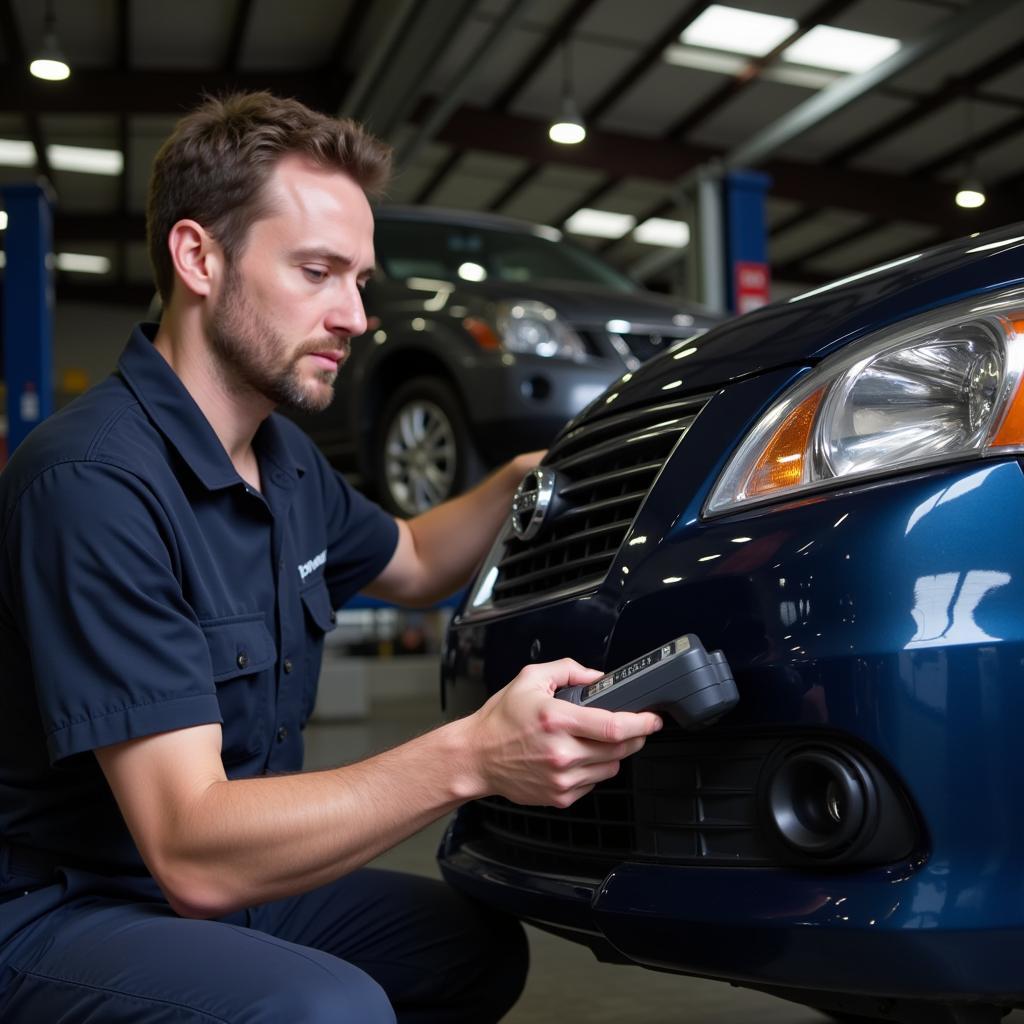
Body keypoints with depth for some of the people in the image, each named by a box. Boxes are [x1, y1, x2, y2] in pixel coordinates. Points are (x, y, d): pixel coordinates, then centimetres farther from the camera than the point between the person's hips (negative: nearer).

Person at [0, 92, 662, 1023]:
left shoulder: (283, 458, 3)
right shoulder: (95, 483, -26)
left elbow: (412, 565, 23)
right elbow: (193, 854, -30)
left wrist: (521, 482, 5)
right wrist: (470, 759, -40)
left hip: (234, 879, 9)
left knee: (483, 946, 11)